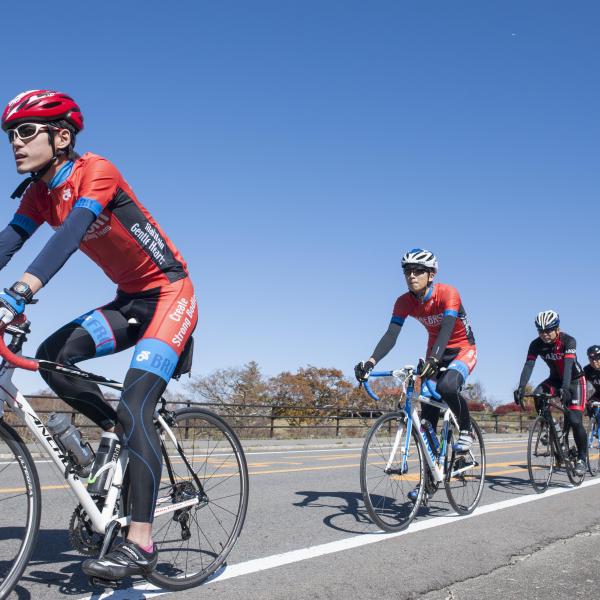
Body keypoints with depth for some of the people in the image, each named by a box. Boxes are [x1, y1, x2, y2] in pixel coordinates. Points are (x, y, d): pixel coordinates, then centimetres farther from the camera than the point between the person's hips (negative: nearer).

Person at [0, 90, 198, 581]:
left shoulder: (95, 171, -19)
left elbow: (70, 236, -35)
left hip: (169, 293, -7)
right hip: (130, 301, 8)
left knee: (135, 407, -18)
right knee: (52, 356, -12)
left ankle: (141, 544, -14)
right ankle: (121, 434, 8)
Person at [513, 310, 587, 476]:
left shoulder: (568, 341, -26)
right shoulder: (536, 344, -17)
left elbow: (568, 365, -39)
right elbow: (528, 366, -26)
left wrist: (565, 388, -54)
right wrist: (521, 387, -42)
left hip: (574, 380, -4)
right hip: (555, 379, 4)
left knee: (574, 420, -16)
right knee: (537, 395, -28)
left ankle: (582, 457, 4)